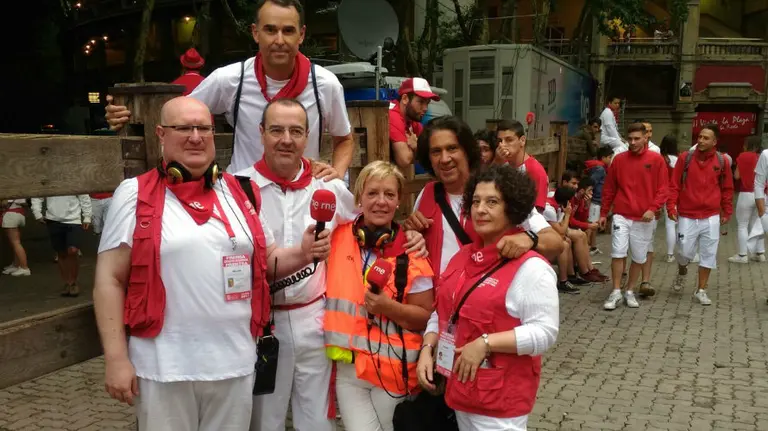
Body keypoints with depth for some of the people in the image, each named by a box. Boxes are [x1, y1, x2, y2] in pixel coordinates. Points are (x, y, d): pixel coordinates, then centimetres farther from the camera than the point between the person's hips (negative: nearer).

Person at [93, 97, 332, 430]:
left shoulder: (241, 192, 7)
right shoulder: (136, 195, -4)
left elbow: (265, 262, 15)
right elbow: (110, 280, -5)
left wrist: (302, 254, -5)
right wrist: (116, 359, -11)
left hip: (235, 363, 4)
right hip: (163, 367, -3)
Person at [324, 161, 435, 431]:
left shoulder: (411, 254, -8)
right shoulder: (338, 238, -1)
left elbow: (426, 317, -3)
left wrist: (389, 307, -21)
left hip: (394, 368, -2)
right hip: (348, 367, 2)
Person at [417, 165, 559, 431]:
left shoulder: (530, 267, -15)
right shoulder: (463, 256, 7)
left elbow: (545, 332, -20)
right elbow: (442, 312, 12)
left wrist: (485, 343, -24)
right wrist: (427, 349, -2)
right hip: (460, 388, 7)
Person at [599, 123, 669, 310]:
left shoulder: (656, 160, -1)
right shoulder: (619, 159, 3)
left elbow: (663, 188, -2)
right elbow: (609, 188, 9)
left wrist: (652, 209, -16)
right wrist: (603, 213, 10)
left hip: (644, 219, 0)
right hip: (621, 216, 0)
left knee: (639, 258, 8)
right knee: (618, 254, -8)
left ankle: (629, 292, 23)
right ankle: (616, 293, 4)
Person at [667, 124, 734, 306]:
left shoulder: (722, 161, 0)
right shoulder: (685, 158, -4)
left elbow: (727, 189, 9)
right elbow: (674, 185, -1)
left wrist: (727, 212, 10)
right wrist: (671, 206, -9)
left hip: (711, 217, 1)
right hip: (687, 216, -1)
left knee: (708, 254, 4)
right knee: (685, 252, 1)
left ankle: (701, 291, 17)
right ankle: (681, 273, 36)